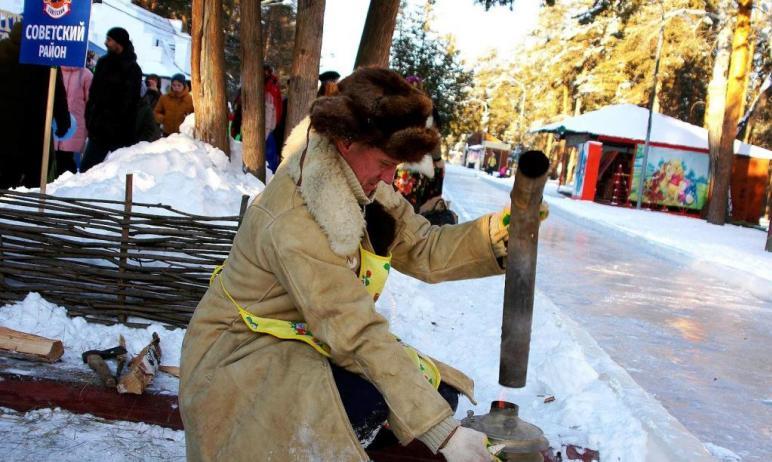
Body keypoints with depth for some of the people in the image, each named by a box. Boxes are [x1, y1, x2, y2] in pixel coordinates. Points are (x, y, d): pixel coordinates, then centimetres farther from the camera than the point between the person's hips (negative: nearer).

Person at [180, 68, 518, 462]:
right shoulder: (294, 220, -31)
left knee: (438, 391, -2)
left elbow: (424, 252, -8)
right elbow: (359, 333, -33)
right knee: (374, 397, -32)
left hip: (309, 343, 9)